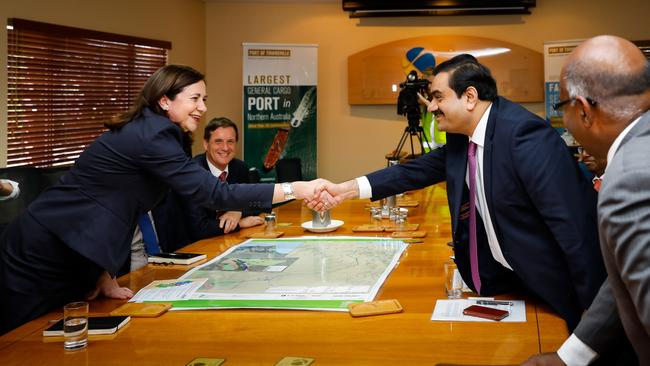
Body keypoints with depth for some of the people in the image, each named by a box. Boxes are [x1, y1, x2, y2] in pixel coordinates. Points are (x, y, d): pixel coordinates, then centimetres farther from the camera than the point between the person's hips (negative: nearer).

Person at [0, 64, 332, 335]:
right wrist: (295, 189, -22)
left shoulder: (145, 132, 12)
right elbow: (213, 193, -25)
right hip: (46, 253, -10)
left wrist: (104, 274, 6)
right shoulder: (151, 136, -19)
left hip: (70, 254, 10)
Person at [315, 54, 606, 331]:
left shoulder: (524, 133, -27)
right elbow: (417, 171, 10)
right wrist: (346, 189, 0)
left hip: (553, 281, -8)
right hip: (503, 279, 8)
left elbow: (573, 223, -29)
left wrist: (594, 312, -27)